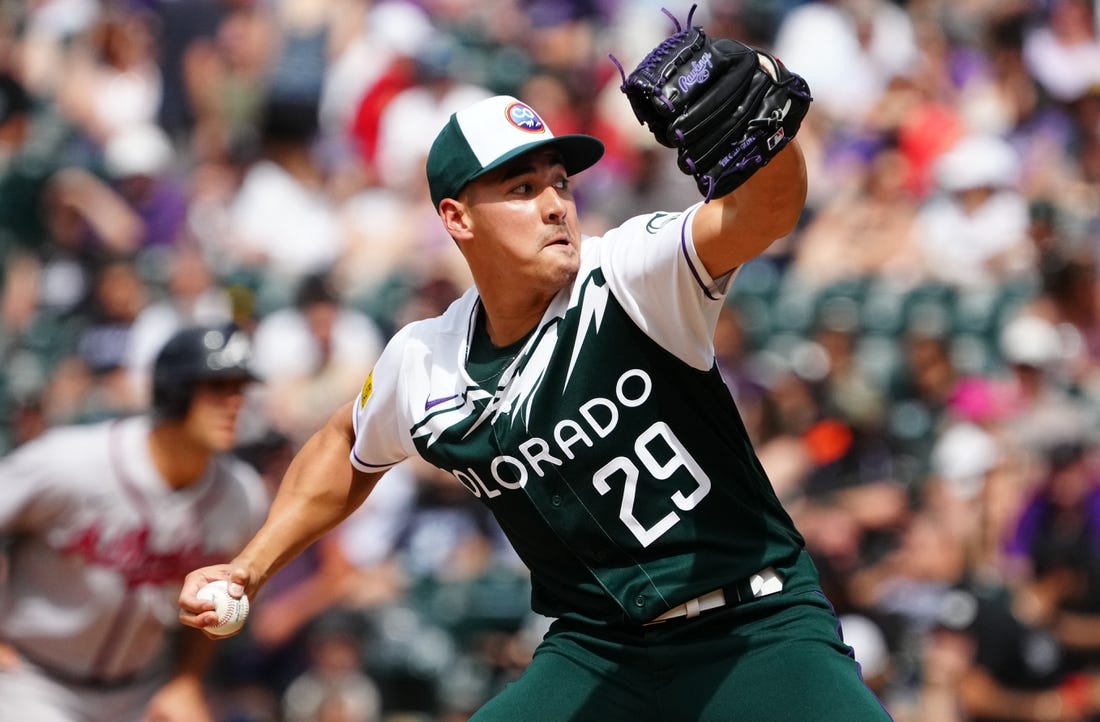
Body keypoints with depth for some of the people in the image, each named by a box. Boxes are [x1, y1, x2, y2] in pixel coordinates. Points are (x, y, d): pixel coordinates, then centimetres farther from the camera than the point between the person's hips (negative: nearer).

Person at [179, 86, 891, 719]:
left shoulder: (630, 277, -12)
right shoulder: (422, 365, 1)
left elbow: (759, 213, -32)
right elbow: (347, 450, 24)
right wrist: (249, 568, 20)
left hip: (759, 630, -4)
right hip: (597, 649, 4)